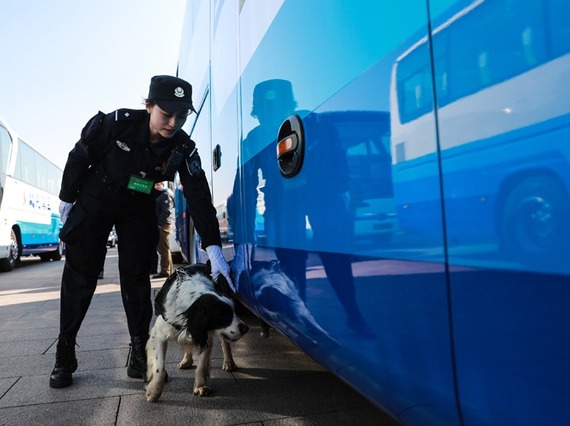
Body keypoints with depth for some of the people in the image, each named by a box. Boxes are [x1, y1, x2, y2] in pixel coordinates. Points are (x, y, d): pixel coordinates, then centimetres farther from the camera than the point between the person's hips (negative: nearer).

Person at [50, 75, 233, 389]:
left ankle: (139, 351, 9)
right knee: (80, 275, 2)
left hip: (138, 210, 1)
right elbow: (80, 157, -12)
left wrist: (213, 248, -34)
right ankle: (64, 354, 15)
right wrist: (66, 198, -1)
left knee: (136, 277, -1)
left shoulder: (183, 148, -22)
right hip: (95, 202, -1)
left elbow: (199, 198, -26)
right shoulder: (118, 124, -27)